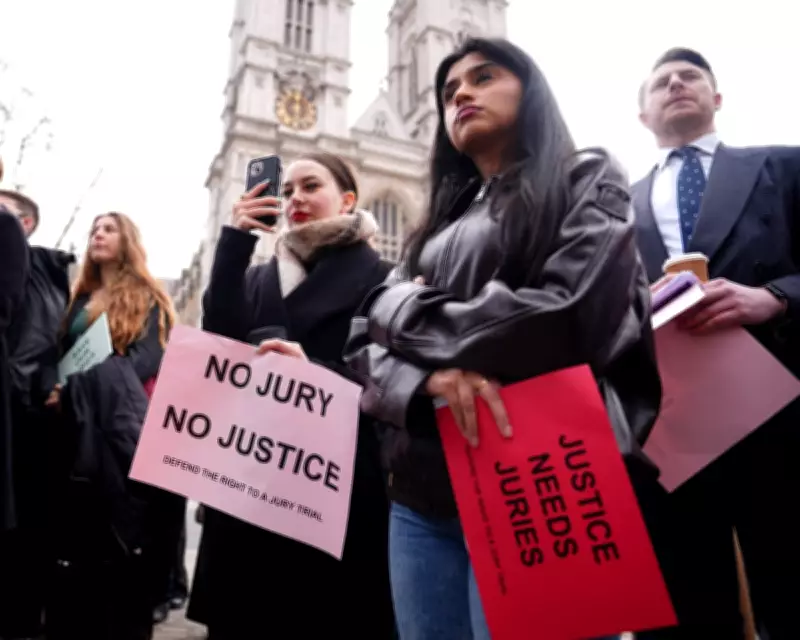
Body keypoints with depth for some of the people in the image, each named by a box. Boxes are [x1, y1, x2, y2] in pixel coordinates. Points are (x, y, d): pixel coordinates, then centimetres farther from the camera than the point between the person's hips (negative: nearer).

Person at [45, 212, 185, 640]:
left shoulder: (147, 300, 4)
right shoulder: (80, 300, 22)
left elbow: (146, 361, -8)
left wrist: (76, 387, -18)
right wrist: (58, 388, -5)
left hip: (122, 429, -5)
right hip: (78, 432, 5)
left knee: (120, 548, -3)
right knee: (71, 543, 4)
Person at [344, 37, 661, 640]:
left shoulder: (586, 178, 5)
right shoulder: (442, 223, 19)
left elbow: (577, 314, -13)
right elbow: (367, 343, 10)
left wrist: (407, 313, -2)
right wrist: (430, 372, -15)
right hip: (424, 492, 6)